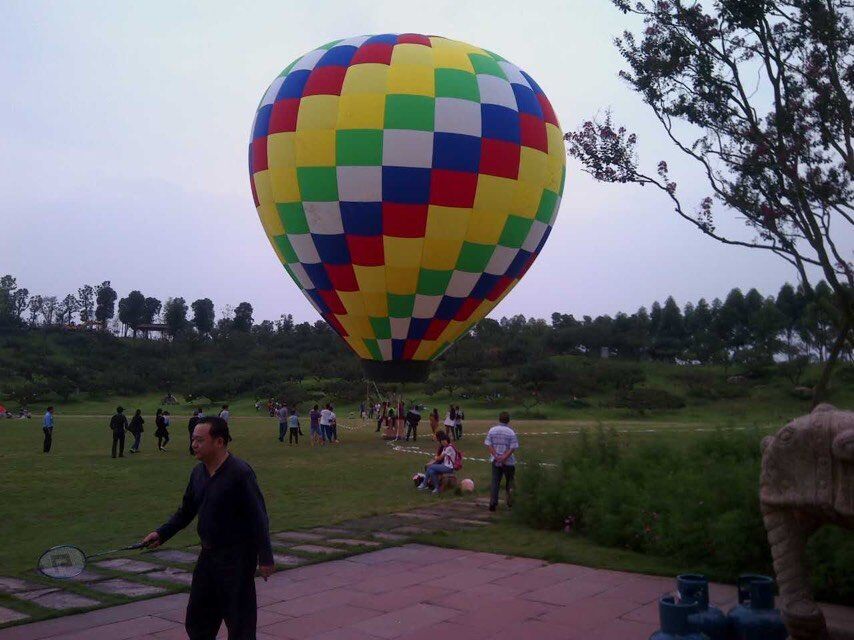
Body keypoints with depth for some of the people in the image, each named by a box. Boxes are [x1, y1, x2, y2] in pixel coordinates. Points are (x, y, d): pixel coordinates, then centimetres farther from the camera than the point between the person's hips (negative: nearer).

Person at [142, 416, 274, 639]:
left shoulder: (240, 473, -19)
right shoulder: (198, 472, 5)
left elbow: (259, 518, -18)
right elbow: (186, 512, 17)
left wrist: (265, 558, -18)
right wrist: (161, 534, 6)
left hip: (236, 559, -8)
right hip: (208, 555, 8)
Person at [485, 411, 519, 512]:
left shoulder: (492, 431, 1)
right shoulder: (511, 432, -8)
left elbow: (489, 445, -3)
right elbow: (513, 448, -14)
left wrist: (496, 457, -8)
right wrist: (504, 457, -15)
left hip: (495, 461, 2)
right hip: (508, 462, -2)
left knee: (495, 482, 6)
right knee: (510, 482, 14)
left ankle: (493, 503, -3)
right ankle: (510, 503, 19)